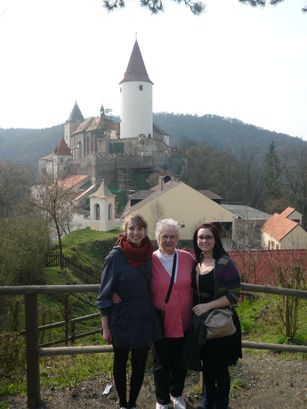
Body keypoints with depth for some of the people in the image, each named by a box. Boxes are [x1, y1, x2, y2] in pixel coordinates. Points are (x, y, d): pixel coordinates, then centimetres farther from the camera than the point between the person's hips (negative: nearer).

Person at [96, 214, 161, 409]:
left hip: (144, 319, 4)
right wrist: (105, 327, -10)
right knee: (121, 363, 16)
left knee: (140, 364, 13)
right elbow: (105, 293, -11)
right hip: (122, 319, -3)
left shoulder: (149, 256, -2)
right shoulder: (115, 256, -15)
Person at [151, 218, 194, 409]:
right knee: (161, 365, 14)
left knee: (180, 363, 20)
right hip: (161, 323, -2)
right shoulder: (150, 260, -12)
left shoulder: (188, 258, -4)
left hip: (184, 323, 3)